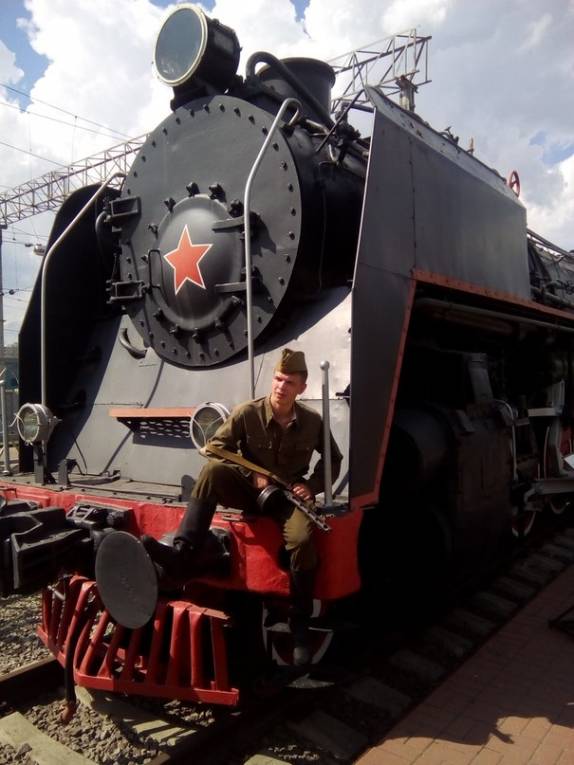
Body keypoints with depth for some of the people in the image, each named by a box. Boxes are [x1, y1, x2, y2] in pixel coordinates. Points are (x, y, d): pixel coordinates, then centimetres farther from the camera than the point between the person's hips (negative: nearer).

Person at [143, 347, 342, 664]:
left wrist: (313, 486, -7)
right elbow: (215, 448, -7)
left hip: (288, 495, 0)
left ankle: (300, 624, -10)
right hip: (250, 490, 1)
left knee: (302, 539, -31)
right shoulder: (246, 413, -12)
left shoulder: (313, 421, -5)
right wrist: (252, 476, -17)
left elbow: (333, 459, 10)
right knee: (212, 469, -30)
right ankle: (182, 556, -36)